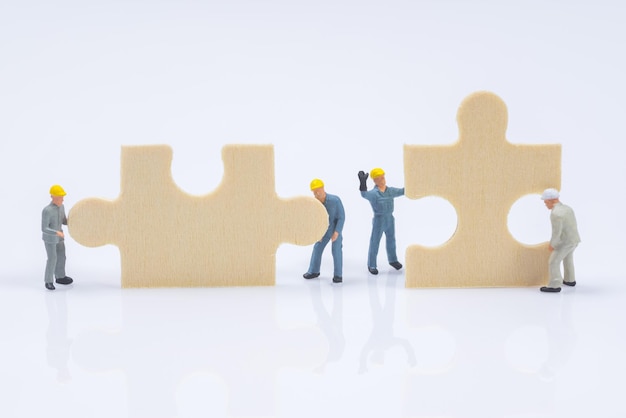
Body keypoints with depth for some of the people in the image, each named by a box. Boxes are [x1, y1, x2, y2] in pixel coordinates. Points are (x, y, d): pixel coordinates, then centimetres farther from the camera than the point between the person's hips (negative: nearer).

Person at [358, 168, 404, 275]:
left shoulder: (391, 191, 3)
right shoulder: (373, 193, -17)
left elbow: (402, 191, 11)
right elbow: (364, 194, -36)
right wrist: (363, 184, -54)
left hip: (390, 219, 6)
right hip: (378, 220, -6)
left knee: (391, 240, 21)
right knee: (375, 243, 1)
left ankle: (392, 260, 40)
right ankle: (371, 265, 11)